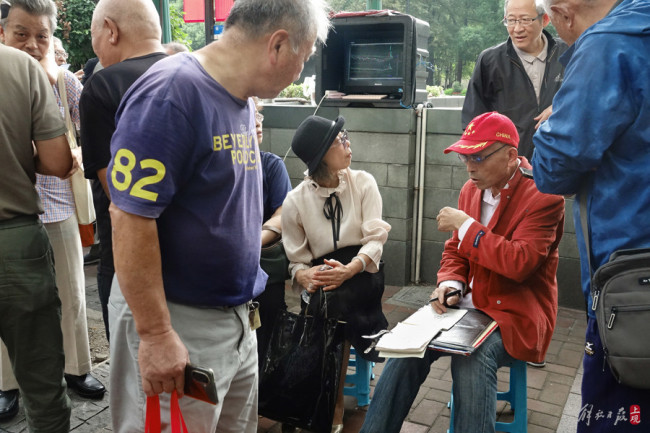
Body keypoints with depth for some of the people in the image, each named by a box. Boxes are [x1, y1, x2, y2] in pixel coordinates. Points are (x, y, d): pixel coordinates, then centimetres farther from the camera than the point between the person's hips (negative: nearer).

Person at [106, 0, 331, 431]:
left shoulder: (244, 101, 7)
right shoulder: (171, 92, -20)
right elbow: (129, 217, -24)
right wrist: (156, 335, -22)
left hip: (238, 315, 9)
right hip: (176, 323, -8)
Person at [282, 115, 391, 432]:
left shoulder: (363, 183, 0)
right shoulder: (295, 201, -2)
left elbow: (376, 238, -8)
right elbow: (297, 261, 1)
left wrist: (349, 270, -28)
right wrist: (305, 277, -24)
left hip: (360, 273, 0)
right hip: (322, 274, 0)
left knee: (337, 301, -31)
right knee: (331, 310, -31)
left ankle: (334, 401, -8)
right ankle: (334, 401, -6)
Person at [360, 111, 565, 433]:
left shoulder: (543, 195, -14)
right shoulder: (471, 189, 8)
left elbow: (519, 263, -25)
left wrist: (466, 225, -20)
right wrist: (450, 283, -6)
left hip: (517, 312, -5)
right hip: (470, 304, 6)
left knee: (472, 358, -33)